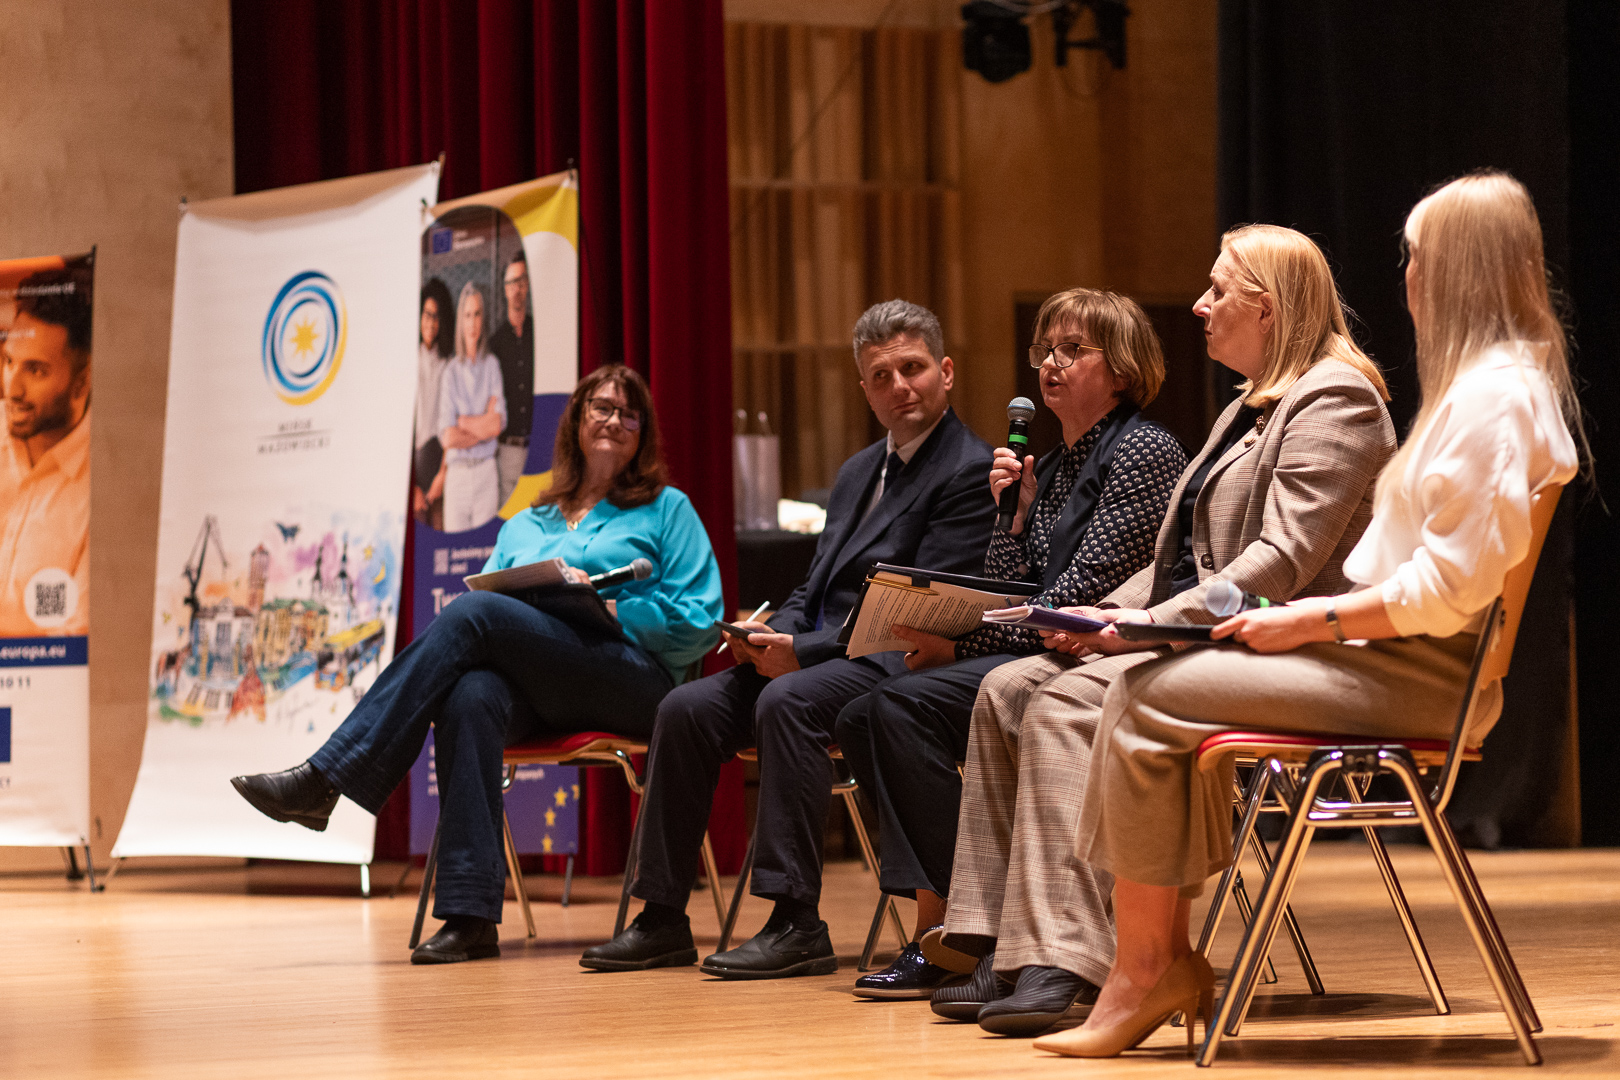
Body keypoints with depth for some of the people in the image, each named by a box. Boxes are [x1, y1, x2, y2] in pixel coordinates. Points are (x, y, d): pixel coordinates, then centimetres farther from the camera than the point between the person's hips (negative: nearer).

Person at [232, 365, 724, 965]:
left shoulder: (666, 511, 16)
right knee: (470, 696, -36)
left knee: (470, 613, -28)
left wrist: (606, 608, -8)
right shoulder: (522, 528, 28)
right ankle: (470, 914, -43)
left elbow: (698, 623, 4)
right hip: (536, 695, 4)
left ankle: (324, 779, -34)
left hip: (636, 677, -4)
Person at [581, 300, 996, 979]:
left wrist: (803, 651, -19)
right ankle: (663, 919, -7)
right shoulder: (859, 472, 23)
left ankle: (797, 923, -34)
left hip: (893, 663, -8)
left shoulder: (969, 473, -6)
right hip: (814, 651, 8)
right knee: (688, 707, -11)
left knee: (787, 701, -35)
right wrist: (773, 634, -1)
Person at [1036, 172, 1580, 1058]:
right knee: (1155, 688, 4)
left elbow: (1450, 588, -21)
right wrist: (1308, 613, 9)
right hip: (1399, 661, 11)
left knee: (1147, 701, -13)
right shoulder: (1484, 380, 19)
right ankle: (1164, 960, -2)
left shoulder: (1494, 395, -15)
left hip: (1420, 677, -11)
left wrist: (1313, 620, -14)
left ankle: (1145, 971, -6)